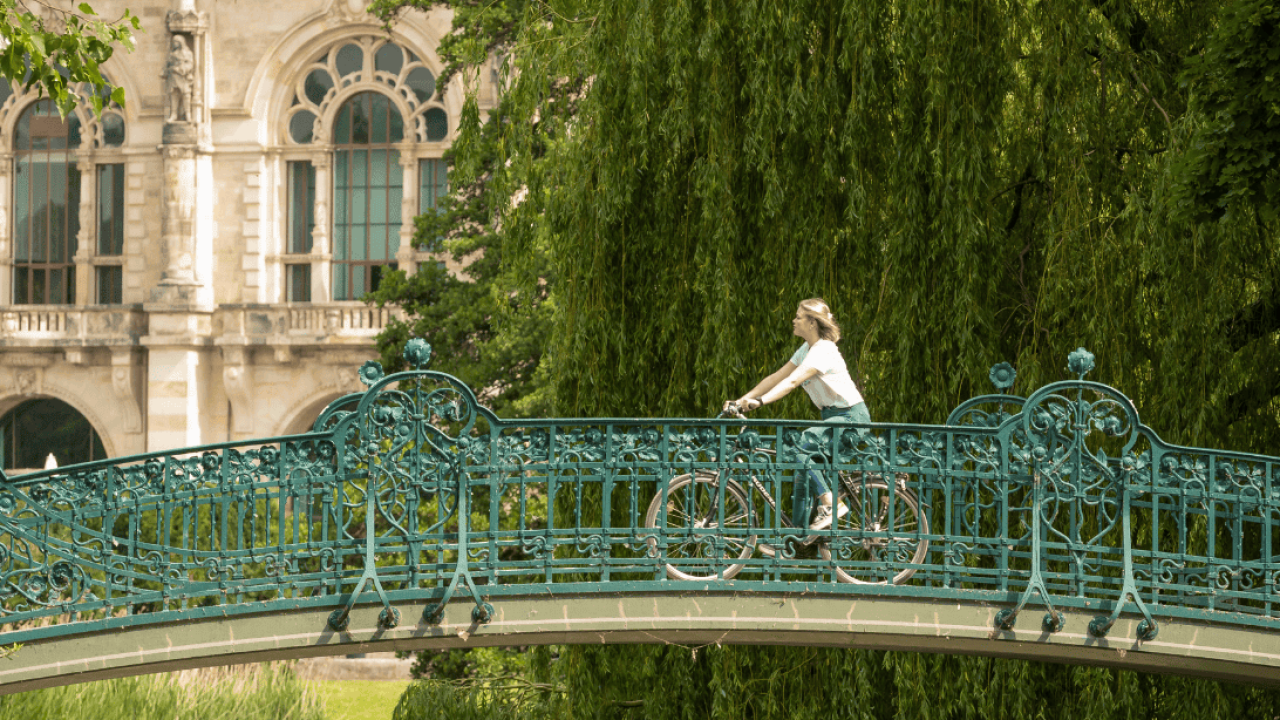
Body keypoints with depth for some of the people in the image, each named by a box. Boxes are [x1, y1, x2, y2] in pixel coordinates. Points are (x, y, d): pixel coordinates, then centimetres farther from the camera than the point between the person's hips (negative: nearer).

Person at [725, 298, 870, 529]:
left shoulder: (824, 351, -19)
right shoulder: (807, 349, 10)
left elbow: (792, 381, -32)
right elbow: (776, 378, 8)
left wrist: (760, 401, -42)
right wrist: (742, 400, 1)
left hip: (851, 416, -10)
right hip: (832, 416, 10)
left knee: (803, 443, -28)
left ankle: (829, 502, -26)